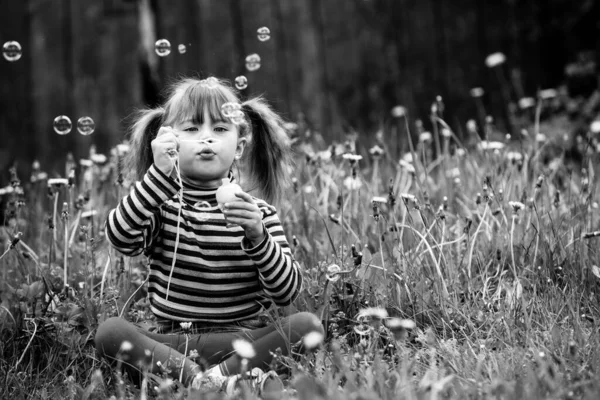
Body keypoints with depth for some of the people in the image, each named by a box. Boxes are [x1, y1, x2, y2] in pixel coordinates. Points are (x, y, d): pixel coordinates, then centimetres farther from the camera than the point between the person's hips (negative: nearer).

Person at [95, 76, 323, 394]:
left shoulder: (258, 211, 5)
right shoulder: (160, 203, 6)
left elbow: (287, 291, -6)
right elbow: (121, 239, -18)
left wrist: (257, 236, -21)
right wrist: (159, 174, -24)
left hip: (241, 340, 0)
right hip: (171, 340, 0)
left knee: (308, 325, -23)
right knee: (109, 331, -25)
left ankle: (220, 374, -30)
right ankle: (197, 378, -34)